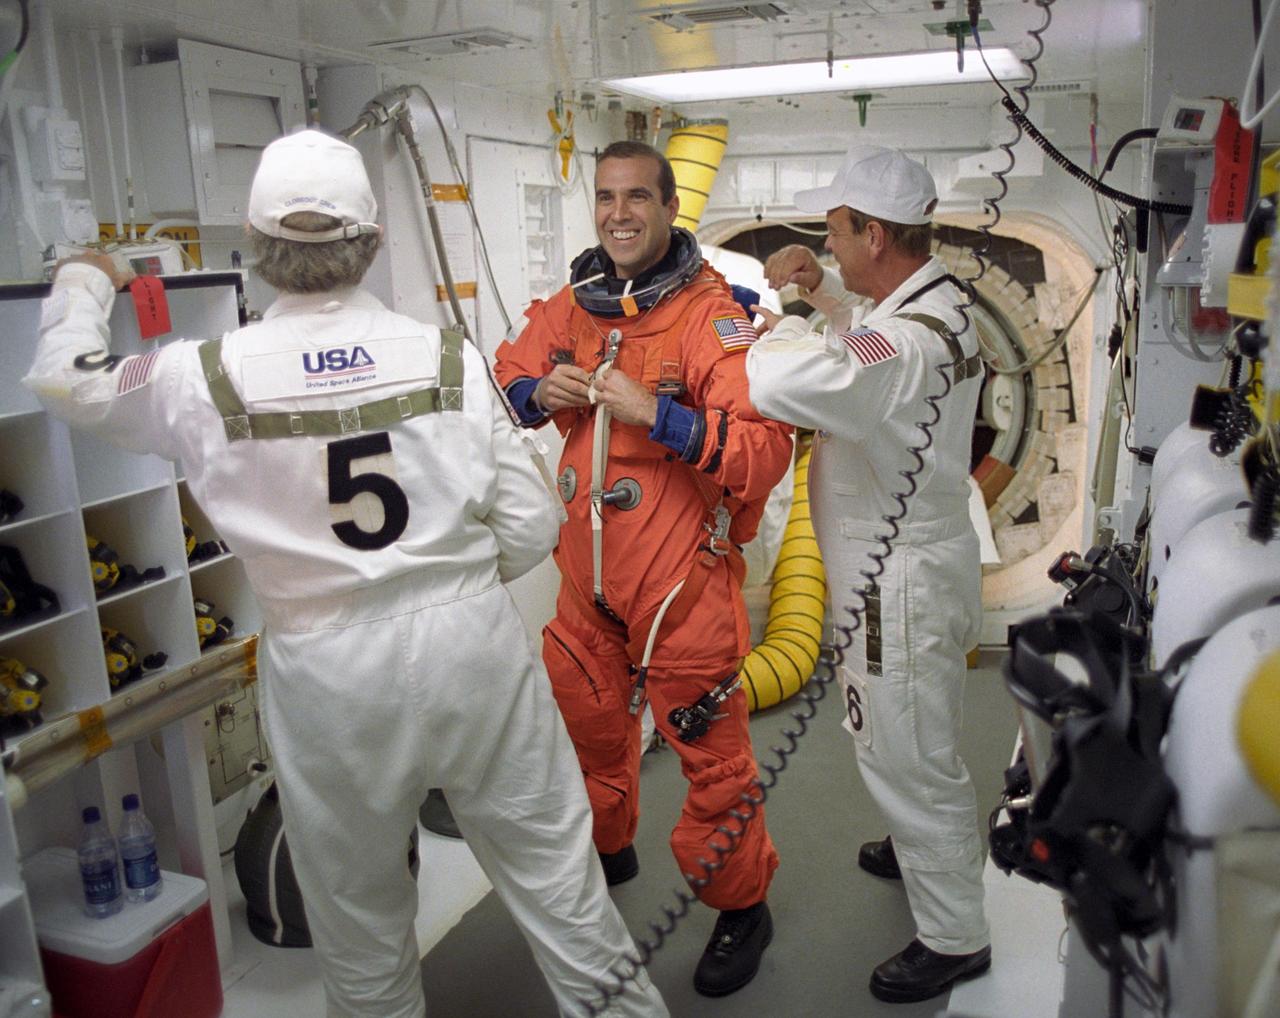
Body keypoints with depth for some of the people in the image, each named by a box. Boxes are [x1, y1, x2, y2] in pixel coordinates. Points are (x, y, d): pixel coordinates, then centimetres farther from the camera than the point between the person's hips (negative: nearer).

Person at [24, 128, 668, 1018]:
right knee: (557, 876, 15)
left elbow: (68, 381, 13)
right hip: (472, 645, 1)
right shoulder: (449, 357, -7)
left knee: (360, 913, 21)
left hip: (330, 672, 0)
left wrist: (82, 286, 32)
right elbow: (530, 526, -5)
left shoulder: (209, 378, -8)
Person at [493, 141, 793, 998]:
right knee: (588, 719, 23)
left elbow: (766, 449, -24)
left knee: (710, 750, 4)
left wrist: (655, 413, -29)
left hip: (681, 578, -6)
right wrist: (537, 394, -5)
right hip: (587, 568, 6)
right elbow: (507, 377, 18)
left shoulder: (712, 315, -14)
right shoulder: (571, 307, 5)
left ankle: (742, 906, 30)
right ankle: (607, 848, 52)